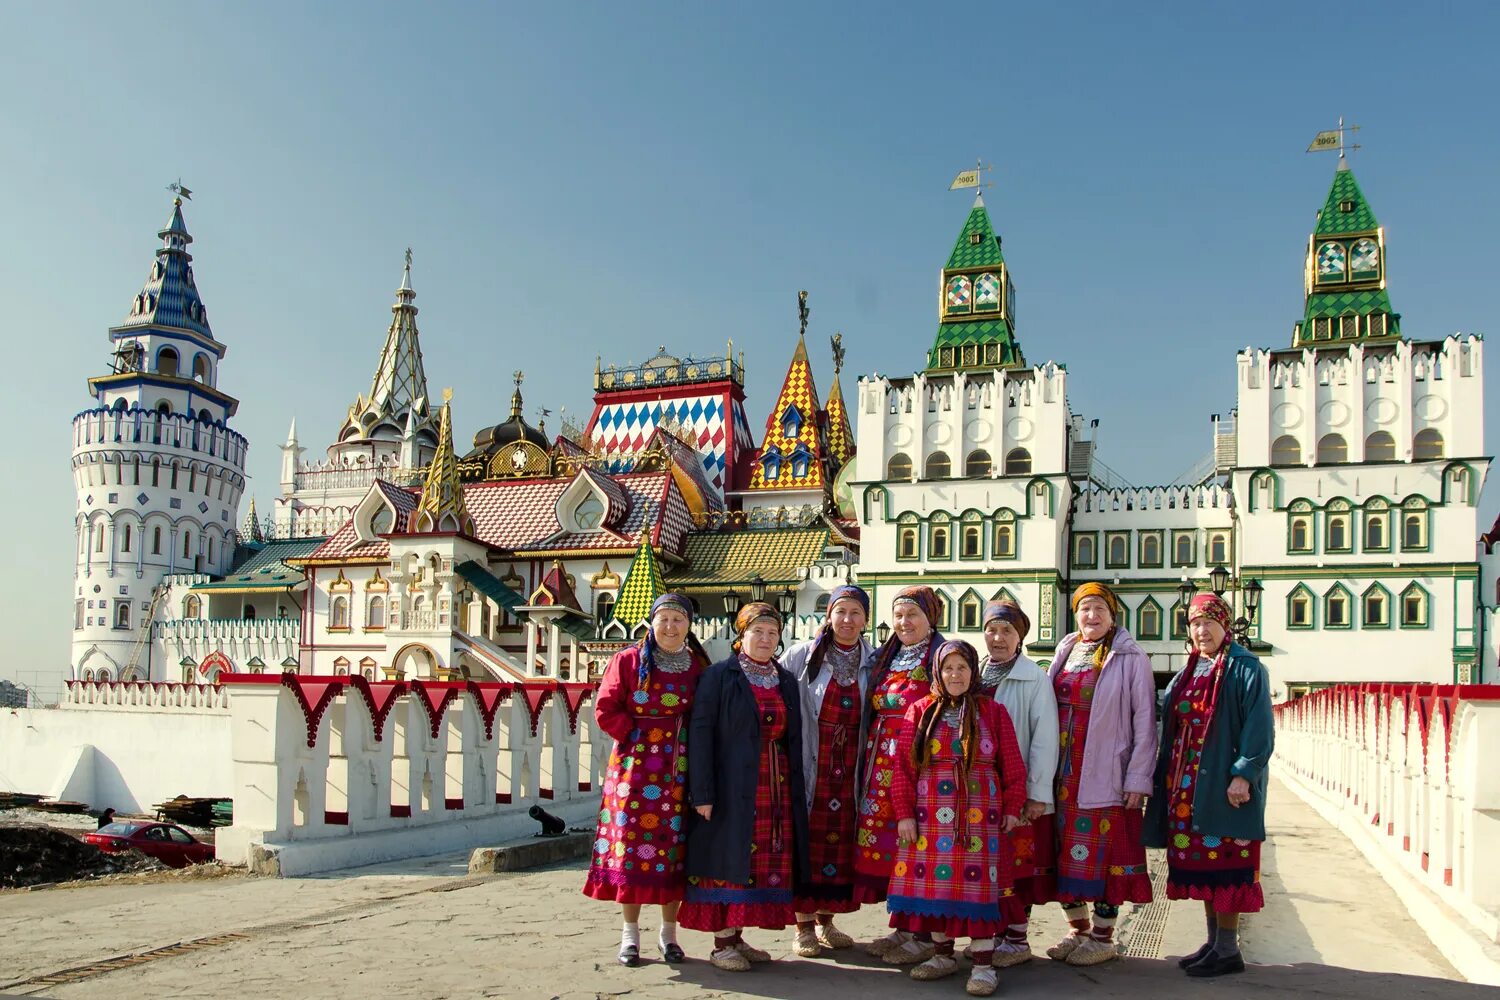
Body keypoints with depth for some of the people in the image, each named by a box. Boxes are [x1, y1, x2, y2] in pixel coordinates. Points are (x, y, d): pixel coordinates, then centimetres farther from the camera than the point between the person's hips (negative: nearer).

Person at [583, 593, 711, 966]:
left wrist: (691, 743, -3)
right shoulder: (629, 660, 2)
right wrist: (634, 735, -7)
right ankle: (630, 933, 10)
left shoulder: (699, 667, 8)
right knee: (632, 843, -1)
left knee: (676, 846, 4)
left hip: (681, 768, 2)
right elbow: (606, 709, -1)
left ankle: (668, 932, 17)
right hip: (636, 765, -2)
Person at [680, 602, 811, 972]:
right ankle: (721, 944, 7)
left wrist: (796, 792, 6)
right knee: (728, 860, -3)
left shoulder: (787, 682, 13)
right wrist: (702, 793, -15)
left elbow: (794, 739, 13)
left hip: (777, 787, 5)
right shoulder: (719, 676, -3)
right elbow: (700, 733, -9)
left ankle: (736, 937, 17)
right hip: (732, 786, -5)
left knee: (765, 863, 6)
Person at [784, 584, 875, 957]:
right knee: (806, 842, 1)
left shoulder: (873, 663, 5)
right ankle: (804, 927, 13)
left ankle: (825, 922, 24)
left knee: (839, 845, 9)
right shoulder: (802, 656, -4)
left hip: (849, 772, 3)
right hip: (808, 767, -3)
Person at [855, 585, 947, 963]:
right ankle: (901, 928, 19)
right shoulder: (883, 657, 16)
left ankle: (922, 935, 6)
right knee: (884, 837, 7)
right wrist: (867, 762, 13)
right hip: (881, 763, 7)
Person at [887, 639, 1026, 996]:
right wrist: (904, 813, -2)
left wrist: (1012, 808, 2)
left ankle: (983, 964, 3)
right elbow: (903, 766, 2)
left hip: (979, 816, -1)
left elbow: (1012, 766, 5)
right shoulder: (921, 712, 4)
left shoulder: (992, 712, 4)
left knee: (978, 884, -4)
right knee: (934, 882, 5)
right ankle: (943, 954, 21)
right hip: (931, 817, 2)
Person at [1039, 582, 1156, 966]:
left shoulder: (1130, 658, -3)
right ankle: (1079, 930, 25)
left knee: (1105, 853, 2)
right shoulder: (1065, 655, 11)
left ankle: (1103, 937, 16)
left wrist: (1138, 778, -10)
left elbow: (1145, 721, -6)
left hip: (1106, 774, -5)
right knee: (1067, 853, 9)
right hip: (1063, 775, 5)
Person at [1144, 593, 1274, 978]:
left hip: (1222, 783, -7)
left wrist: (1243, 775, -20)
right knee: (1199, 860, 11)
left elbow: (1258, 728, -13)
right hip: (1187, 783, 7)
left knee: (1223, 861, -3)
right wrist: (1164, 778, 11)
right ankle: (1214, 941, 21)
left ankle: (1228, 949, 6)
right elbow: (1172, 727, 17)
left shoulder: (1246, 669, -6)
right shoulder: (1186, 674, 15)